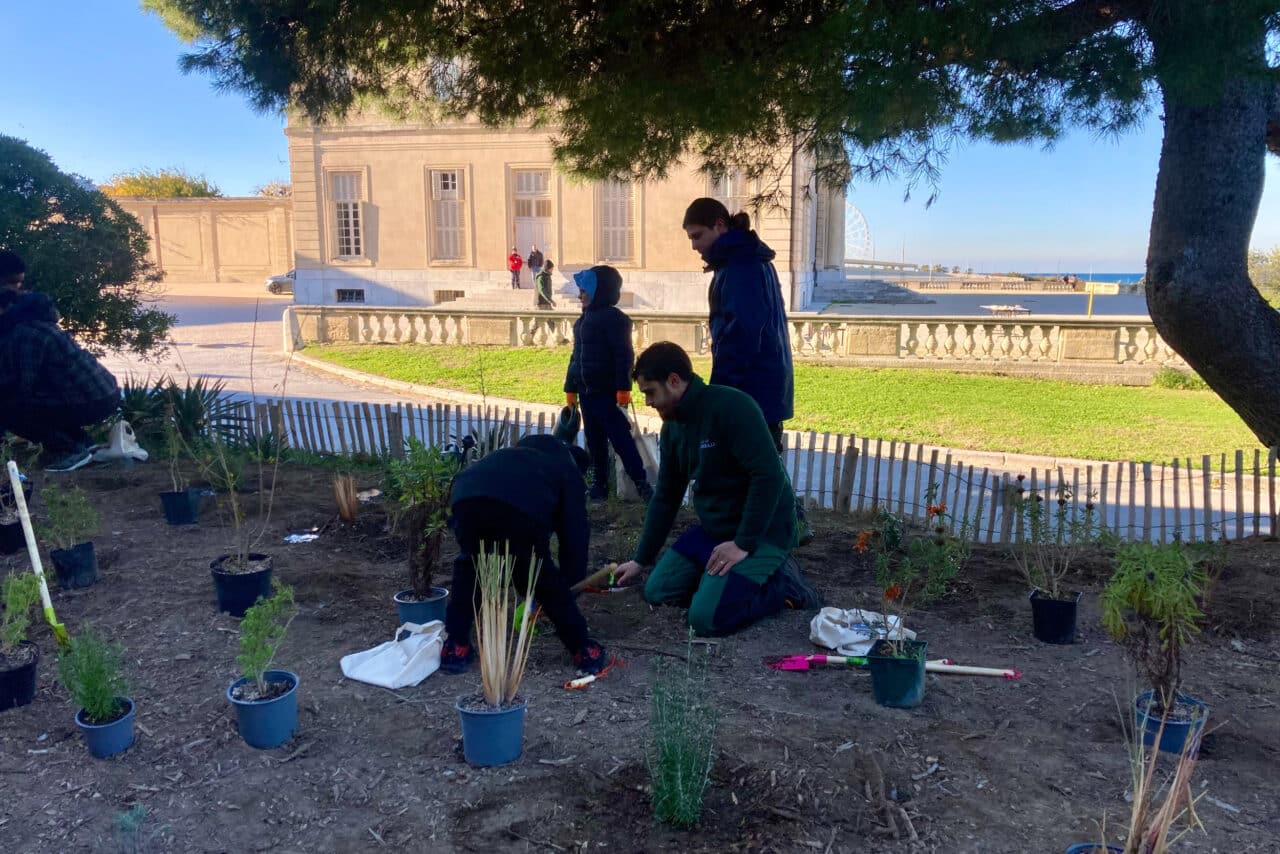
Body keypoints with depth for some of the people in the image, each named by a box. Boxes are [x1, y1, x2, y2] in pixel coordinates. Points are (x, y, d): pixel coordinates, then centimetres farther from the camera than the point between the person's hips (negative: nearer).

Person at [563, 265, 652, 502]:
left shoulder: (614, 318, -11)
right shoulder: (583, 320, 16)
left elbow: (624, 356, -17)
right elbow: (576, 356, 21)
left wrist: (623, 387, -22)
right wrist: (571, 387, 19)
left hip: (607, 392, -9)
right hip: (586, 391, 9)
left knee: (620, 438, -9)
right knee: (594, 440, 11)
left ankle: (641, 483, -6)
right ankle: (599, 483, 19)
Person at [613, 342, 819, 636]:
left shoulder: (731, 407, -22)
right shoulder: (672, 427, 5)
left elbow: (769, 477, -27)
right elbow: (665, 496, 13)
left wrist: (743, 544, -25)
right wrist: (641, 559, 15)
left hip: (761, 532, -9)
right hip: (712, 529, 9)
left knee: (705, 618, -21)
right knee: (656, 593, 6)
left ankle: (782, 582, -1)